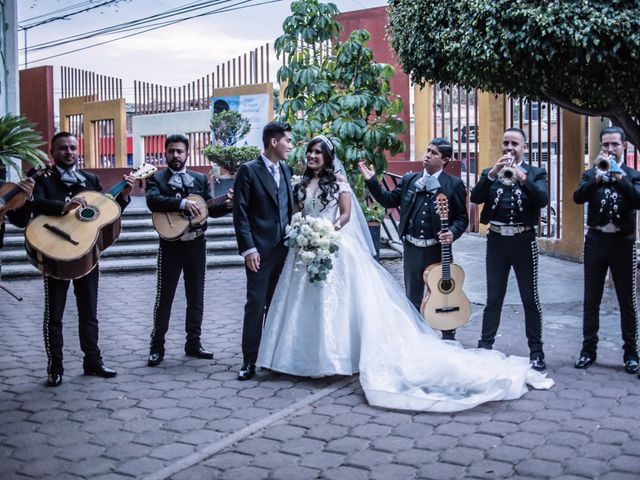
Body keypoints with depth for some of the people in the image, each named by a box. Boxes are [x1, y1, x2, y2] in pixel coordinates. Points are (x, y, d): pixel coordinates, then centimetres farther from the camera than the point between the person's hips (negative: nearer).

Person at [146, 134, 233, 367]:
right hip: (171, 245, -3)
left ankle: (193, 343, 22)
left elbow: (211, 209, 6)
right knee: (164, 298, 2)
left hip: (197, 244, 4)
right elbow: (152, 201, -21)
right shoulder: (157, 178, -1)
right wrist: (183, 203, -30)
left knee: (196, 297, 10)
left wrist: (227, 204, -14)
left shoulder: (201, 179, 10)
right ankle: (157, 347, 11)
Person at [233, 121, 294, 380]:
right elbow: (240, 213, -9)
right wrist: (248, 249, -14)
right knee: (255, 305, -3)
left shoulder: (286, 170, 12)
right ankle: (249, 361, 5)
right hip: (260, 250, -6)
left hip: (284, 249, 6)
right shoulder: (248, 170, -6)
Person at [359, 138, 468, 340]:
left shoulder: (454, 184, -4)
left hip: (439, 248, -3)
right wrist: (371, 180, -1)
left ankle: (448, 337, 27)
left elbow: (462, 217, -2)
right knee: (413, 297, 14)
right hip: (412, 248, 3)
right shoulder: (409, 180, 6)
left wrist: (453, 233, -20)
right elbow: (389, 200, 7)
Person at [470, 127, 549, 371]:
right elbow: (476, 197, -8)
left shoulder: (536, 173, 3)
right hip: (496, 240, 2)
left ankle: (536, 351, 12)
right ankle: (485, 346, 18)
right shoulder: (490, 173, 8)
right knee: (493, 298, 10)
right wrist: (493, 173, -20)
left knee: (530, 298, 4)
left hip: (523, 240, -2)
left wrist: (522, 177, -28)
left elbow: (542, 200, -15)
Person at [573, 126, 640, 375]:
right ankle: (588, 349, 16)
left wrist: (619, 177, -23)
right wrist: (597, 177, -24)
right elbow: (578, 197, -11)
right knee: (591, 299, 7)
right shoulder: (591, 174, 8)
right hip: (596, 240, 1)